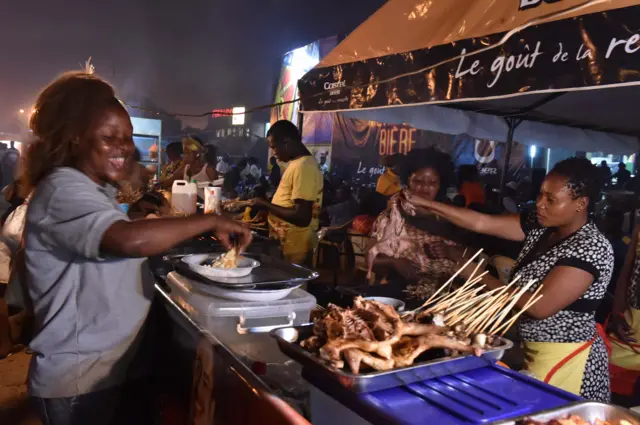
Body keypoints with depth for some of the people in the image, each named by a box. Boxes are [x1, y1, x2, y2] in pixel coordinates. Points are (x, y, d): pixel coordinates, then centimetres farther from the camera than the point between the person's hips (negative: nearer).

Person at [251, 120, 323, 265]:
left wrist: (265, 204, -18)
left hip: (292, 249, -9)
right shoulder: (299, 163, 11)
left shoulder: (303, 167, -21)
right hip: (287, 244, 9)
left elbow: (302, 218, -27)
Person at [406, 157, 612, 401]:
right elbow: (482, 223, -3)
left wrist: (482, 279, -19)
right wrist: (426, 204, -9)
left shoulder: (592, 248, -22)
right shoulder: (541, 226, -1)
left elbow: (540, 307, -27)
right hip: (531, 347, 7)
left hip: (563, 357, -7)